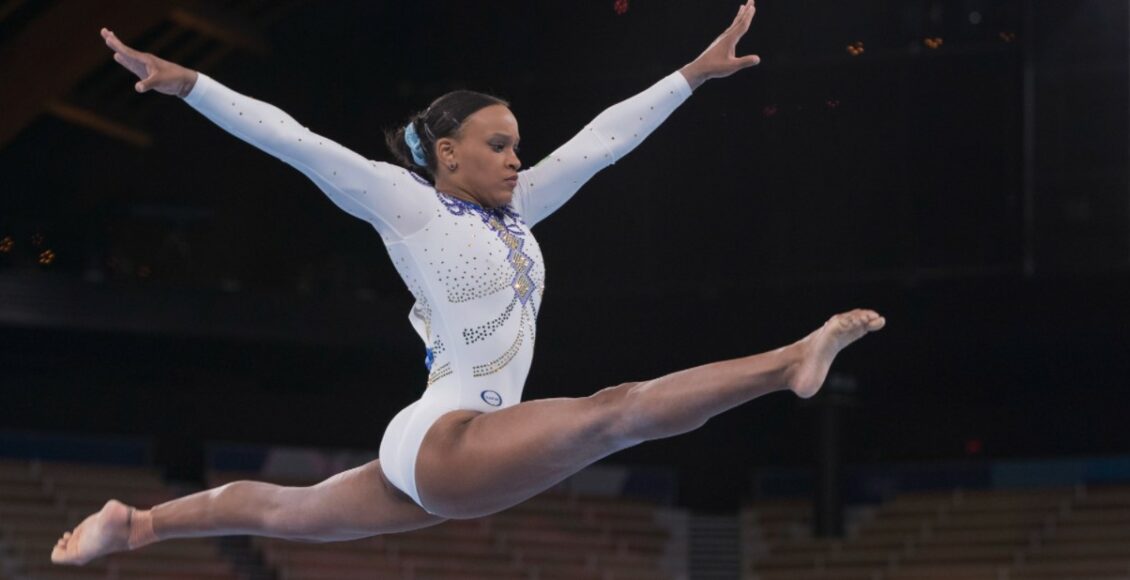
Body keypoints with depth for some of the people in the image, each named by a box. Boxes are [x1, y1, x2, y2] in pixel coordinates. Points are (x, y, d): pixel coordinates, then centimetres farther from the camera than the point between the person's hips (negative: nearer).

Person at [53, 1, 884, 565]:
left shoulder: (512, 211, 13)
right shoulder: (405, 203, -5)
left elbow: (603, 138, 13)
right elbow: (293, 141, -10)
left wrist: (697, 72, 14)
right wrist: (188, 85, -16)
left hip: (440, 462, 9)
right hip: (442, 442, -9)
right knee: (616, 411, -26)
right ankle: (792, 362, -35)